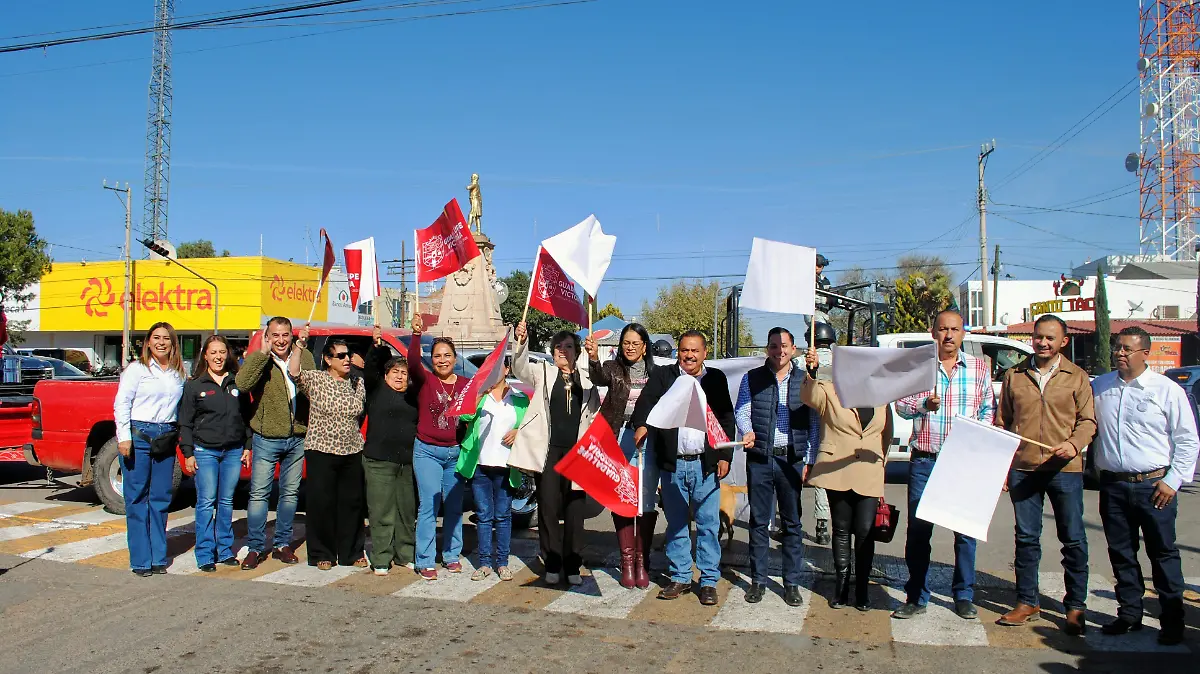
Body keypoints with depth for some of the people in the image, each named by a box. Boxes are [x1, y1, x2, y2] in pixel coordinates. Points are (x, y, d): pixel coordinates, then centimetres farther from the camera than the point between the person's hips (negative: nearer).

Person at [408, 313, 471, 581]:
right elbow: (413, 361, -21)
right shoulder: (425, 380, -2)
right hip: (427, 451, -3)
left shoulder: (466, 385, 7)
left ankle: (452, 556, 23)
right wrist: (416, 334, -36)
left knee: (454, 507, 9)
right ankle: (425, 561, 3)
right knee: (429, 506, -5)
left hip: (456, 452, 3)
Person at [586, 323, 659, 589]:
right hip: (619, 439, 0)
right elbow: (599, 377, -20)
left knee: (646, 501, 1)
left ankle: (642, 561, 12)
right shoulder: (613, 368, 3)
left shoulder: (655, 373, 7)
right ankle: (627, 561, 12)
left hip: (648, 440, 1)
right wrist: (593, 358, -40)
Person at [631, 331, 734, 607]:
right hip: (672, 463, 1)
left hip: (706, 463, 0)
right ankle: (680, 578, 21)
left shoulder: (716, 379, 9)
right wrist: (641, 424, -29)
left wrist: (725, 456, -1)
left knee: (708, 524, 3)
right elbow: (646, 401, -8)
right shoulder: (663, 376, 6)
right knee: (676, 524, 10)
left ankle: (709, 580, 13)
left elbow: (727, 419, 8)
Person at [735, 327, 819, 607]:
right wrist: (747, 431, -20)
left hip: (792, 460, 0)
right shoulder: (752, 378, 7)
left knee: (792, 523, 6)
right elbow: (741, 411, 2)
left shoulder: (805, 381, 5)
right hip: (759, 459, 0)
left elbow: (815, 423, 5)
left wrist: (809, 461, -1)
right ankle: (758, 580, 17)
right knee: (758, 522, 6)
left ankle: (791, 583, 16)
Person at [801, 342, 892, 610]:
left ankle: (862, 589, 12)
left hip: (869, 476, 2)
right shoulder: (830, 392, 3)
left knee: (865, 532, -2)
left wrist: (881, 463, 13)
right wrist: (812, 371, -37)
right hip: (837, 473, -2)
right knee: (841, 531, 8)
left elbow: (887, 435, 21)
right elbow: (809, 396, -19)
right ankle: (841, 587, 18)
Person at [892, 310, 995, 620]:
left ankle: (964, 596, 22)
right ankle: (916, 597, 15)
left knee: (966, 530, 5)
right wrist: (924, 404, -15)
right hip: (924, 461, 0)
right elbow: (901, 405, 4)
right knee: (918, 530, 3)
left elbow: (988, 409, 10)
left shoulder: (979, 368, 7)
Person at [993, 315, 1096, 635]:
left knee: (1073, 539, 3)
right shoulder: (1014, 376, 9)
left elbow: (1088, 421, 2)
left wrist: (1074, 444, -18)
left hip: (1064, 469, -1)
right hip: (1022, 469, 2)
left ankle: (1076, 607, 15)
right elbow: (1001, 423, 11)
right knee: (1026, 538, 8)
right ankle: (1027, 603, 18)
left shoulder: (1076, 377, 5)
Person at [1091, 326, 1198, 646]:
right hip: (1112, 485, 3)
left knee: (1163, 553, 3)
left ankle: (1172, 620, 15)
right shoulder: (1099, 387, 8)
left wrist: (1172, 480, -5)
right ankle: (1129, 614, 22)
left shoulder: (1167, 390, -1)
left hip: (1153, 485, -3)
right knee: (1121, 553, 10)